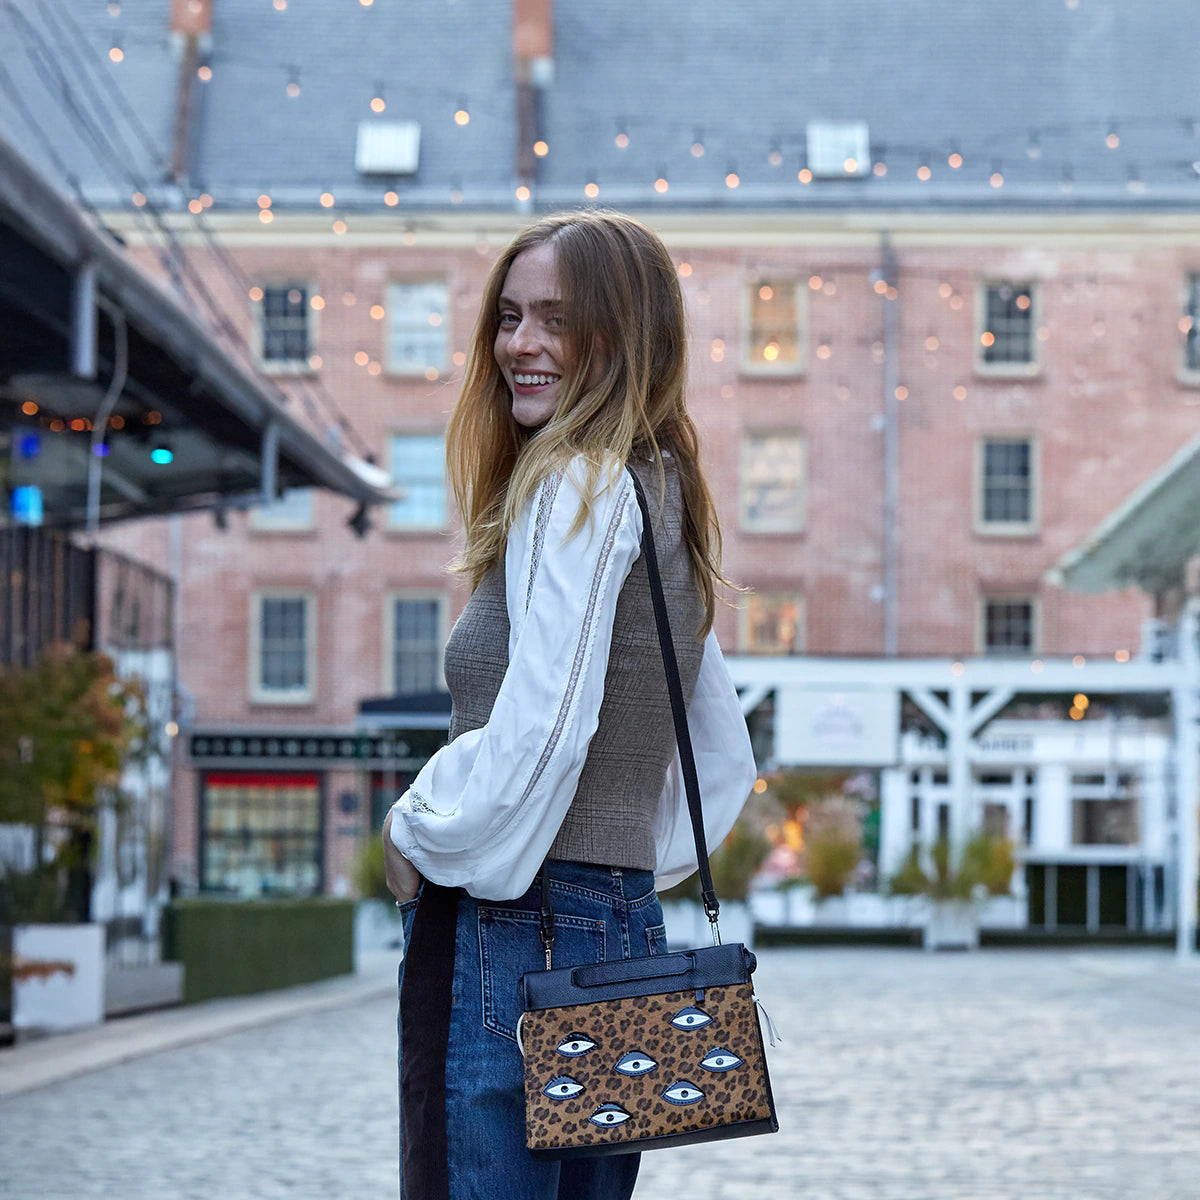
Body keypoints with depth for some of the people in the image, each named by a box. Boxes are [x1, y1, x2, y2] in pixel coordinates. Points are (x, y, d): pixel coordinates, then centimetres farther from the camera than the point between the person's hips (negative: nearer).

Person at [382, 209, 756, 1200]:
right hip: (628, 931, 10)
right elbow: (725, 765, 24)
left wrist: (415, 832, -5)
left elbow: (538, 734, -20)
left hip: (515, 931, -10)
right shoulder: (666, 499, 17)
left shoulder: (579, 486, -11)